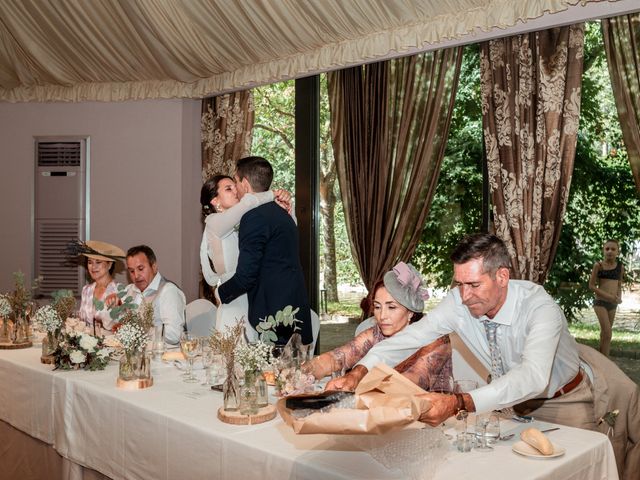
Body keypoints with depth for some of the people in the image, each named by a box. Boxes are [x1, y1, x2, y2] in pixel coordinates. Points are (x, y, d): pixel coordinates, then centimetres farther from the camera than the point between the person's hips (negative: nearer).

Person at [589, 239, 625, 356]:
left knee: (605, 333, 12)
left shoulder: (620, 267, 4)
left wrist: (619, 297, -4)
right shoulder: (598, 265, -7)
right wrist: (608, 296, -16)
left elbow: (619, 285, 16)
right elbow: (591, 286, -6)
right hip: (601, 302, -5)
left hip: (613, 303, 5)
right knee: (607, 332, -14)